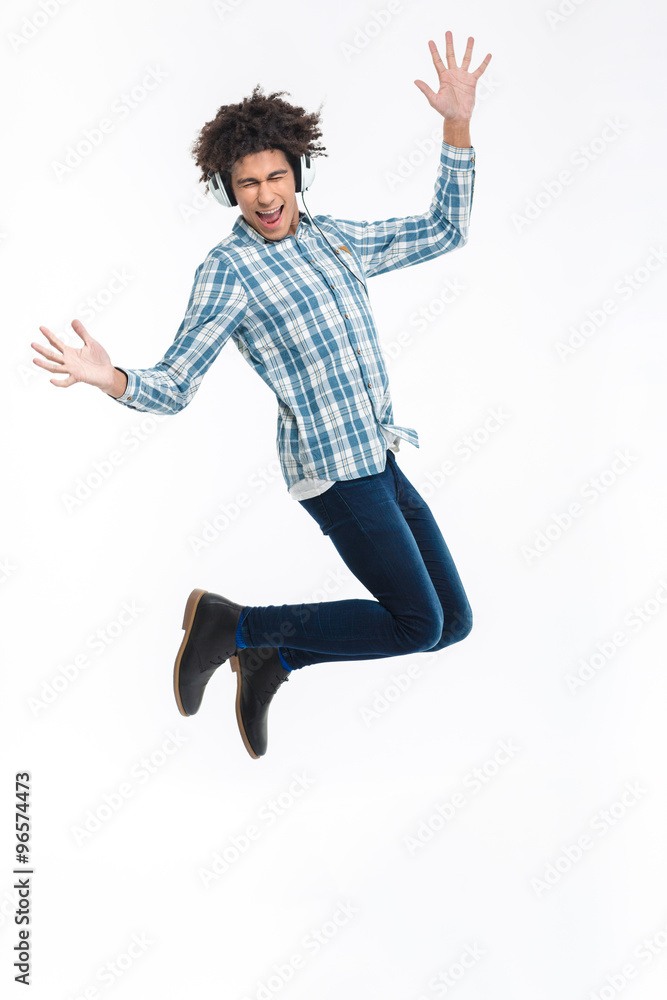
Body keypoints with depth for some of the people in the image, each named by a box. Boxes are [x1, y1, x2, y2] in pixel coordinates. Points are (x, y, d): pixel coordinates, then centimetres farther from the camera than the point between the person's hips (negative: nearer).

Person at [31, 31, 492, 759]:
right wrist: (110, 379, -33)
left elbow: (444, 233, 18)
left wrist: (458, 122, 9)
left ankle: (271, 658, 16)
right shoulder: (228, 269, -7)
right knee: (418, 627, -7)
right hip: (332, 467, -8)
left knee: (454, 622, 8)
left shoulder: (334, 238, 13)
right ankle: (230, 625, 4)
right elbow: (173, 387, -10)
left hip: (377, 460, 8)